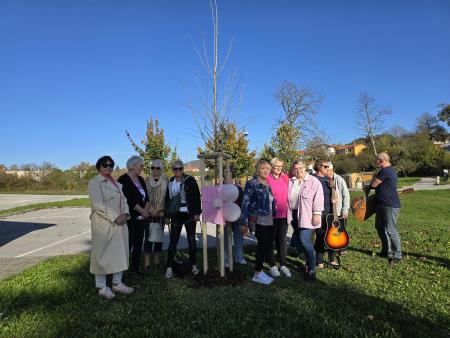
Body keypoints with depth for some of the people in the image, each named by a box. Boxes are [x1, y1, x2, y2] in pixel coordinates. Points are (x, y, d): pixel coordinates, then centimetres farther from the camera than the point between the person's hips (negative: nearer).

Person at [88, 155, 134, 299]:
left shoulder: (117, 184, 17)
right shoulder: (94, 183, -6)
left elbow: (124, 200, 12)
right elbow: (98, 204, -16)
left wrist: (125, 214, -7)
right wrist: (114, 217, -20)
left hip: (120, 224, 7)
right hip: (103, 225, -7)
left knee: (120, 253, 12)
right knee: (102, 255, 3)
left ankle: (117, 283, 25)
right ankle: (102, 287, 17)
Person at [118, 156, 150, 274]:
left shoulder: (140, 179, 13)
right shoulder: (123, 180, -11)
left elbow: (146, 196, 10)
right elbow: (129, 200, -17)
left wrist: (146, 210, -6)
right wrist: (142, 211, -11)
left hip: (141, 217, 7)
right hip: (130, 217, -7)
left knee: (138, 242, 10)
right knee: (128, 243, -4)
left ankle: (135, 268, 20)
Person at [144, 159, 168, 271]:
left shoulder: (165, 181, 3)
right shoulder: (147, 180, 4)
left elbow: (165, 196, -2)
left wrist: (157, 210, -9)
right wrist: (151, 209, -10)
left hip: (161, 212, 1)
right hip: (149, 212, -1)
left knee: (159, 236, 6)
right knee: (148, 237, -2)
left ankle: (157, 260, 18)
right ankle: (147, 263, 3)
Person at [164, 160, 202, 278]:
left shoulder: (190, 180, -5)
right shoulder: (170, 183, 8)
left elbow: (197, 197, -7)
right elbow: (167, 199, 12)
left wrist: (197, 213, -11)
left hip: (189, 215, -3)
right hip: (176, 215, 3)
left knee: (191, 240, 7)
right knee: (173, 241, 2)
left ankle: (194, 265, 21)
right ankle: (169, 267, 9)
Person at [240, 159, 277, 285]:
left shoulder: (269, 184, 13)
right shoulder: (251, 183, -6)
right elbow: (245, 203, -11)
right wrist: (244, 222, -16)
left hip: (270, 221, 7)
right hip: (259, 220, -6)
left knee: (269, 245, 10)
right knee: (263, 245, -3)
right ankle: (257, 274, 12)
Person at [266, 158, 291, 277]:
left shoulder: (285, 178, 7)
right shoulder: (267, 178, -8)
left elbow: (288, 194, 16)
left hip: (283, 214, 4)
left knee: (282, 240, 10)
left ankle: (283, 265, 21)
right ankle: (272, 266, 19)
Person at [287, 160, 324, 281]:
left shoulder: (313, 181, -4)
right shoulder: (290, 182, 12)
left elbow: (318, 198, -10)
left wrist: (317, 213, -16)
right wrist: (288, 215, 17)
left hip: (308, 217, -6)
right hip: (294, 216, 6)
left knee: (305, 240, -13)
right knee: (303, 240, 12)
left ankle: (311, 269, -1)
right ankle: (309, 261, 28)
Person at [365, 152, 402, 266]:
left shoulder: (386, 171, -19)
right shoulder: (388, 170, 15)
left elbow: (373, 184, -12)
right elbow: (378, 185, 22)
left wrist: (374, 176, 6)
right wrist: (369, 188, 10)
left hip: (390, 206, -11)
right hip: (382, 205, 11)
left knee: (391, 230, -6)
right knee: (380, 227, 17)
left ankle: (397, 255, 5)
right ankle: (386, 251, 29)